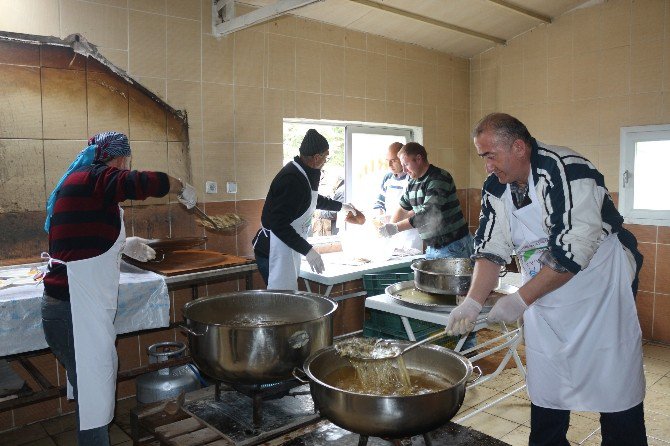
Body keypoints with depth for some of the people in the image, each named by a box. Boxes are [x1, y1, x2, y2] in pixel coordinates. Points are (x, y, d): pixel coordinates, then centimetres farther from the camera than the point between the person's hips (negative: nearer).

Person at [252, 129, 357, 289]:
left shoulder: (303, 174, 7)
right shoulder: (292, 180, -24)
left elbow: (313, 199, 29)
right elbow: (279, 224, -28)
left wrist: (340, 206, 32)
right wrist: (308, 250, -27)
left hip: (288, 249, 10)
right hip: (274, 251, -10)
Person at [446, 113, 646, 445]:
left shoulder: (566, 170, -23)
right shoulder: (495, 188, 0)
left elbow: (571, 253, -27)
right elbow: (491, 249, -2)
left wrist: (521, 299, -23)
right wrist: (472, 302, -15)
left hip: (600, 293, -6)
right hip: (543, 299, 6)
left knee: (617, 393, 4)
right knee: (545, 395, 12)